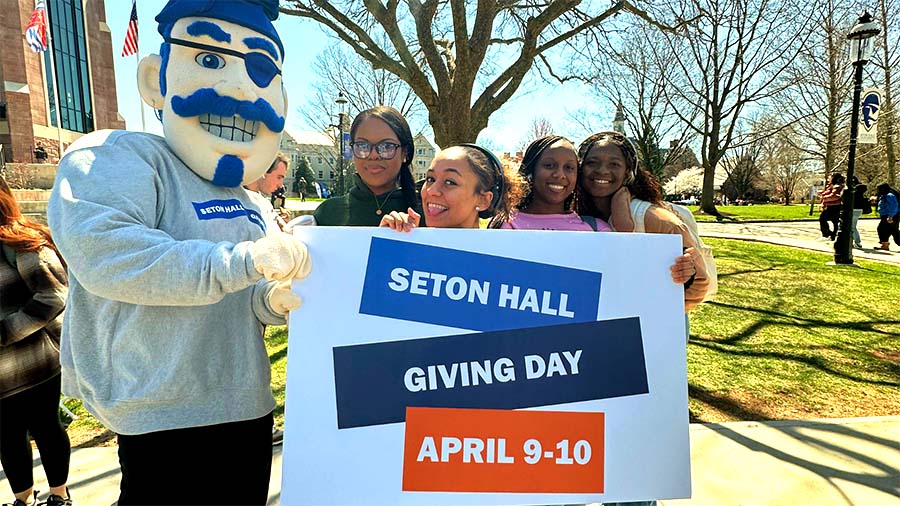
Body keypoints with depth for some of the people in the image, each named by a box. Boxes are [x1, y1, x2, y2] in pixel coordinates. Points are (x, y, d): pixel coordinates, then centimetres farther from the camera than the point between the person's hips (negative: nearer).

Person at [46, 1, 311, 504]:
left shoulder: (245, 204, 14)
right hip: (168, 422, -8)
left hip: (248, 407, 8)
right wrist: (239, 261, -32)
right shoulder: (117, 156, -9)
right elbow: (97, 249, -26)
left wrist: (271, 300, -6)